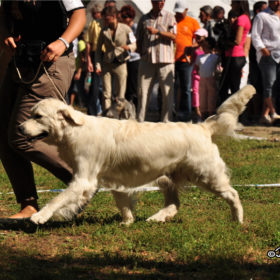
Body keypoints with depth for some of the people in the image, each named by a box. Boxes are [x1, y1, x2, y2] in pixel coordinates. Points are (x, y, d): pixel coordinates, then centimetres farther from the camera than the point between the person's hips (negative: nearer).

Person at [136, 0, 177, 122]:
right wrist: (141, 52, 4)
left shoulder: (169, 17, 6)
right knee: (143, 91, 0)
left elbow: (174, 36, -5)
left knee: (167, 92, -3)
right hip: (147, 60, 2)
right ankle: (139, 120, 5)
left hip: (165, 59, -2)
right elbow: (139, 39, 18)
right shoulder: (144, 18, 14)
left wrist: (157, 32, -15)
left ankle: (166, 120, 3)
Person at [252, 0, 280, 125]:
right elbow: (255, 35, -4)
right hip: (267, 55, -5)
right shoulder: (262, 16, 2)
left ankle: (265, 114, 6)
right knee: (269, 84, -12)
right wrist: (263, 49, -17)